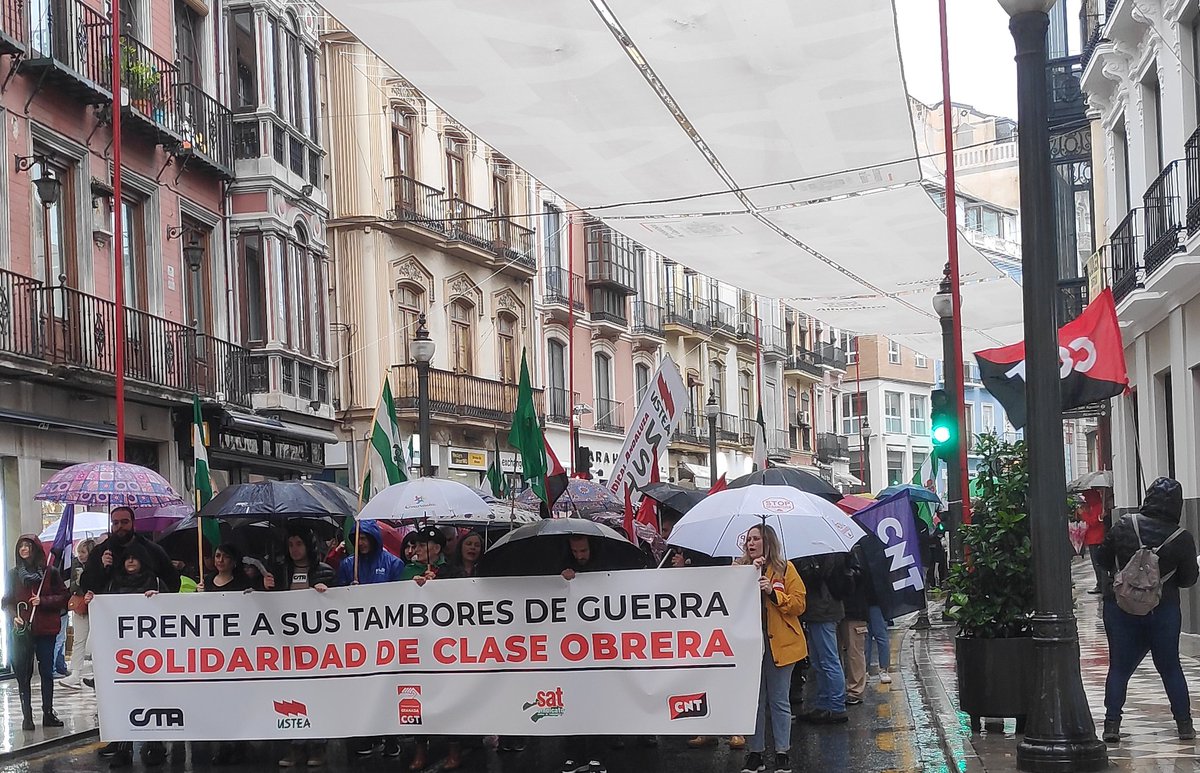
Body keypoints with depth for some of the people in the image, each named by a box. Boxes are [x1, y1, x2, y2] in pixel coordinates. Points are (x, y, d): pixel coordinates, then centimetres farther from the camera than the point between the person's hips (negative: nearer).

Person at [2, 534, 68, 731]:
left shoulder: (50, 573, 3)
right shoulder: (13, 574, 8)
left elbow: (63, 597, 3)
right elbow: (7, 601, 9)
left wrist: (43, 601, -11)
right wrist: (13, 617, -9)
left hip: (46, 629, -1)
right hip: (22, 631, 1)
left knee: (47, 672, 5)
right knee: (23, 674, 0)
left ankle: (48, 714, 14)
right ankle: (27, 716, 4)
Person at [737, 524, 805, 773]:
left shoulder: (785, 569, 4)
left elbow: (798, 604, -3)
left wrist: (772, 592, -15)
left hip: (779, 643, -2)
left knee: (779, 701, 4)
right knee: (755, 701, 6)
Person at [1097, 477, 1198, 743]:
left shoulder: (1124, 525, -7)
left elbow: (1103, 558, 2)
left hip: (1119, 606, 1)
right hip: (1163, 610, 0)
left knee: (1119, 667, 7)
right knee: (1170, 667, 13)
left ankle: (1112, 724, -1)